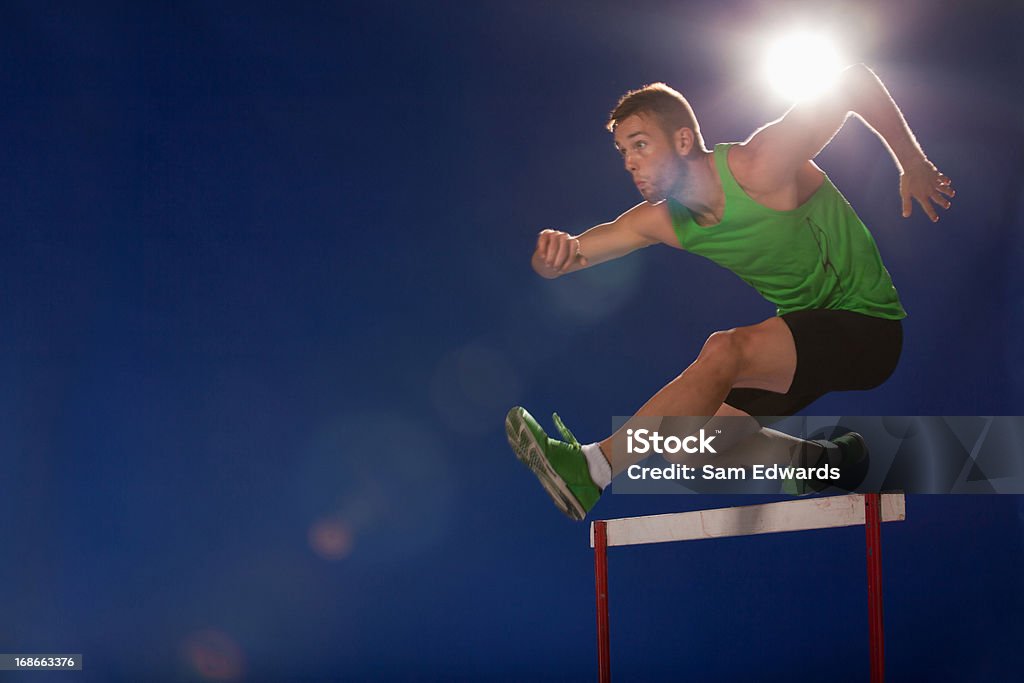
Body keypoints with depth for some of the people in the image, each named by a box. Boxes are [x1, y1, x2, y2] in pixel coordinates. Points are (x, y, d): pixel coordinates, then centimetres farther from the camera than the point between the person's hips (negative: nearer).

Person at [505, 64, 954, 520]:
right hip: (805, 335, 8)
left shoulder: (759, 167, -21)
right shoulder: (660, 222, -2)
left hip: (868, 328, -8)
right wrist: (552, 254, -30)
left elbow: (857, 81, -14)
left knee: (725, 350, -30)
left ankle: (592, 469, -33)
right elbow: (558, 259, -5)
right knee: (703, 434, 3)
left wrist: (913, 163, -15)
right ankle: (828, 459, 19)